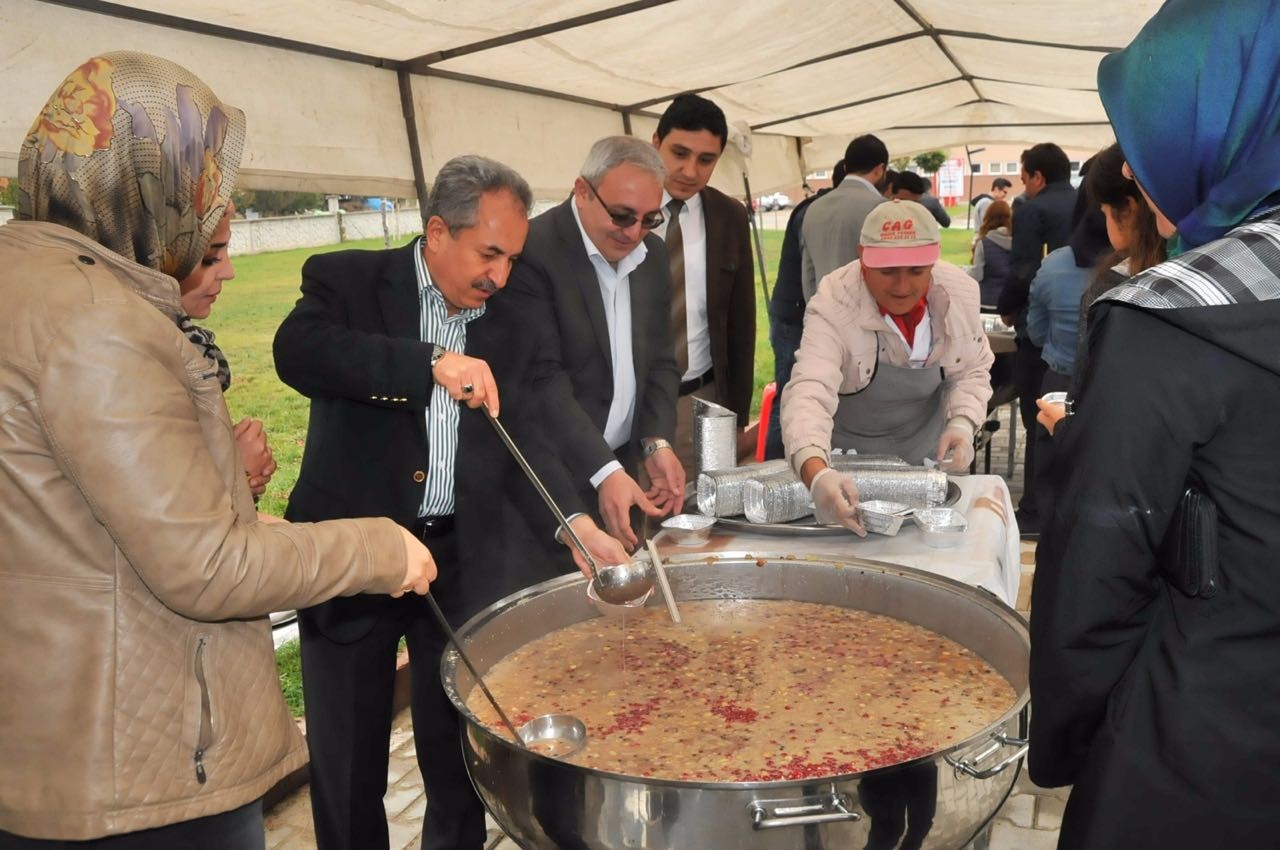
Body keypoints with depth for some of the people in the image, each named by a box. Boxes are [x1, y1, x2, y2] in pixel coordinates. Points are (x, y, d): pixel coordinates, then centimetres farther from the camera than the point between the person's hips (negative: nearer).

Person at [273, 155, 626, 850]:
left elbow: (524, 442, 2)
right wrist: (432, 363, -34)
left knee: (463, 762, 13)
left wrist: (577, 526, -14)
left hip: (463, 563, 3)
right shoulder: (347, 280, -4)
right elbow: (296, 349, -24)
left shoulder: (519, 323, 6)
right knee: (346, 765, 11)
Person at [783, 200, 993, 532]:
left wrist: (962, 423, -19)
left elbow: (971, 370, 1)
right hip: (846, 459, -3)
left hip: (925, 452, 4)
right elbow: (809, 394, -44)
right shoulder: (833, 308, -30)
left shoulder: (960, 292, -16)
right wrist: (816, 476, -61)